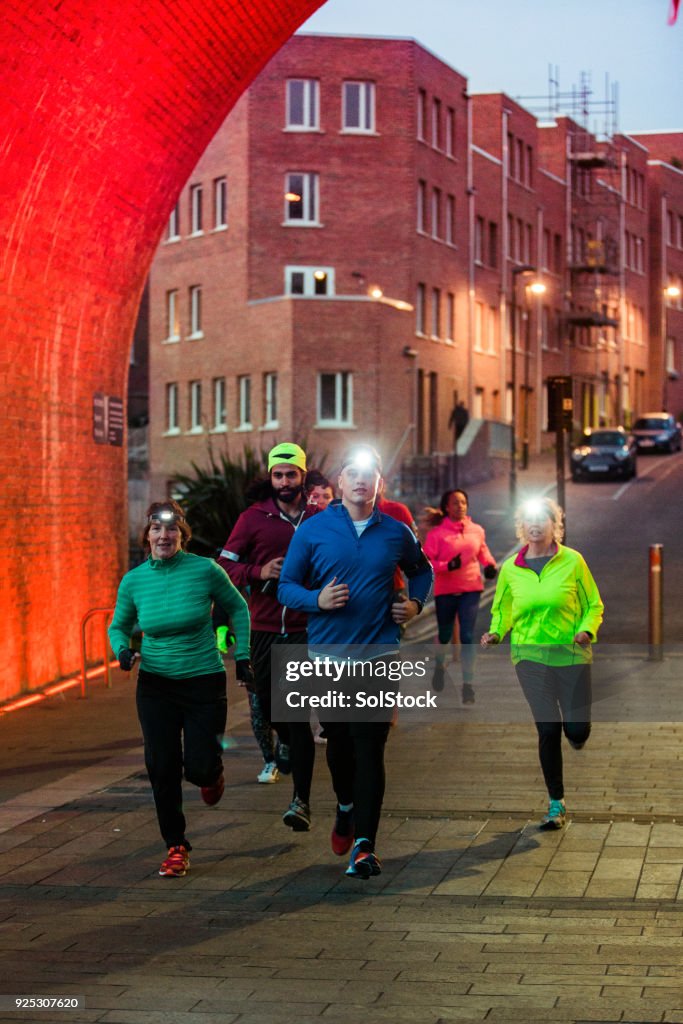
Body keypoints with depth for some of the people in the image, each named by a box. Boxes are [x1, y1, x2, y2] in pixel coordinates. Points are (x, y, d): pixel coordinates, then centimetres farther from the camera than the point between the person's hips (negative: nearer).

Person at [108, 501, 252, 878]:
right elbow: (119, 626, 10)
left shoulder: (205, 570, -11)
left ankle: (212, 773, 35)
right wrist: (122, 650, -11)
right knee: (162, 768, -2)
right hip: (156, 685, 2)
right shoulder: (134, 581, -5)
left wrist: (241, 655, 1)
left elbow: (237, 608, 5)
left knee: (199, 768, -5)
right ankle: (176, 847, 15)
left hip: (205, 681, -2)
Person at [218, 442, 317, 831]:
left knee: (298, 714, -8)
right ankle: (281, 748, 46)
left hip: (306, 630, -2)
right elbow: (225, 565, 3)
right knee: (263, 705, 10)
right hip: (263, 628, 2)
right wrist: (260, 572, -13)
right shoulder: (254, 518, 3)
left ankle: (302, 801, -4)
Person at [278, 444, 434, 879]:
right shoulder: (313, 530, 1)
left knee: (369, 748, -8)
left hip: (379, 655, -1)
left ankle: (364, 845, -7)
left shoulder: (396, 533, 5)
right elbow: (287, 585, 3)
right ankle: (347, 806, 43)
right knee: (338, 741, 14)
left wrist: (416, 603, 6)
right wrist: (318, 600, -16)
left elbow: (422, 570, 24)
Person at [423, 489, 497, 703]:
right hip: (445, 590, -1)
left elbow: (482, 550, 21)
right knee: (445, 635, 14)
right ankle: (440, 665, 46)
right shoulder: (437, 533, -7)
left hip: (471, 589, 1)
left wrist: (489, 564, 1)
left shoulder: (477, 530, 3)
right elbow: (426, 561, -9)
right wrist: (447, 566, -24)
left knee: (467, 636, -8)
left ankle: (468, 684, -6)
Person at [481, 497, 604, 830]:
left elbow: (594, 605, 3)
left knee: (577, 729, -4)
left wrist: (587, 630, -15)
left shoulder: (572, 561, -3)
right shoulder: (510, 568, 2)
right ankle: (556, 803, 7)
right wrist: (496, 633, -4)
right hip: (530, 655, 1)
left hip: (571, 653, -1)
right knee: (549, 728, -7)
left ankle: (576, 735, 38)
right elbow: (502, 609, 15)